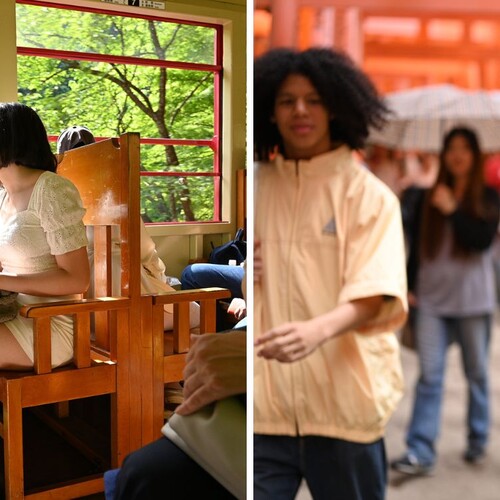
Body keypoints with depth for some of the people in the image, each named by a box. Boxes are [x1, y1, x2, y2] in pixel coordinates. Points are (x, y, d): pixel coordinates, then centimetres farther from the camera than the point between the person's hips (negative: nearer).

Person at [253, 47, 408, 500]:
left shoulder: (368, 193, -3)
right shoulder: (255, 186, 7)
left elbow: (374, 293, -14)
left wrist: (318, 330, -33)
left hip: (344, 399, -1)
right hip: (264, 399, 2)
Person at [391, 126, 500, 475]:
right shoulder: (426, 199, 7)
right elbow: (416, 247, 9)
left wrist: (453, 210, -14)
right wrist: (410, 286, 4)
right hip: (432, 299, 1)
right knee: (429, 375, -3)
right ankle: (420, 453, -2)